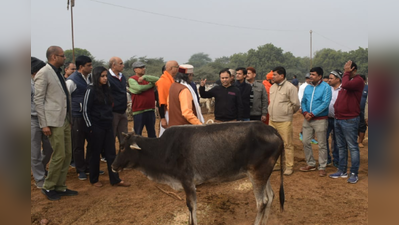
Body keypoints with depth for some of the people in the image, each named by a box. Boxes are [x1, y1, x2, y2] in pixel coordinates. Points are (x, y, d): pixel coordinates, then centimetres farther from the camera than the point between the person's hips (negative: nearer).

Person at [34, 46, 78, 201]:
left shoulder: (58, 73, 15)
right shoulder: (43, 73, -9)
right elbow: (38, 100, -11)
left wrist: (70, 118, 14)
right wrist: (44, 124, -15)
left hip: (65, 120, 8)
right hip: (53, 121, -8)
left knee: (67, 154, 10)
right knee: (59, 155, -5)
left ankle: (60, 187, 22)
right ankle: (48, 187, 13)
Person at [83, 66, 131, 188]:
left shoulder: (106, 90, 11)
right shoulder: (91, 90, -8)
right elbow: (85, 111, -8)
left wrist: (110, 121, 12)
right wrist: (90, 127, -9)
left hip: (108, 126, 6)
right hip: (96, 127, -6)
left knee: (111, 153, 5)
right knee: (95, 153, 5)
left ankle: (115, 179, 10)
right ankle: (94, 179, 19)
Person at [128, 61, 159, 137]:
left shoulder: (148, 78, 14)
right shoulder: (132, 79, -2)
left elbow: (157, 80, -5)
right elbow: (139, 88, -18)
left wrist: (144, 77, -13)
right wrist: (151, 85, -3)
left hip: (151, 110, 5)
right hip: (138, 111, -5)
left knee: (152, 133, 13)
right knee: (137, 134, 3)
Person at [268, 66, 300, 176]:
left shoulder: (290, 87, -10)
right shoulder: (273, 87, 12)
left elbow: (296, 104, -7)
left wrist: (288, 113, 5)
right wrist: (272, 113, 14)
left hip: (284, 121, -7)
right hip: (272, 120, 7)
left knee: (287, 144, 0)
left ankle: (289, 167, 10)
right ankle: (276, 164, 28)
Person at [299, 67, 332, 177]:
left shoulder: (326, 87, -7)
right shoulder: (308, 87, 10)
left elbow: (325, 103, -15)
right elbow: (303, 102, 11)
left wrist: (312, 114, -17)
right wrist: (305, 112, -8)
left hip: (320, 120, -5)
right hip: (307, 119, 6)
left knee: (322, 145, 2)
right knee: (305, 142, 7)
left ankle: (322, 167, 13)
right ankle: (311, 164, 22)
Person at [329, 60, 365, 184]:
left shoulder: (358, 80, -11)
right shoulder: (347, 80, 17)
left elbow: (346, 85, -30)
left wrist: (347, 73, -15)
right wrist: (337, 107, 9)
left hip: (350, 119, -9)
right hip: (338, 118, 9)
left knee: (352, 147, -2)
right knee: (341, 147, 14)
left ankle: (354, 173, 5)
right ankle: (342, 171, 23)